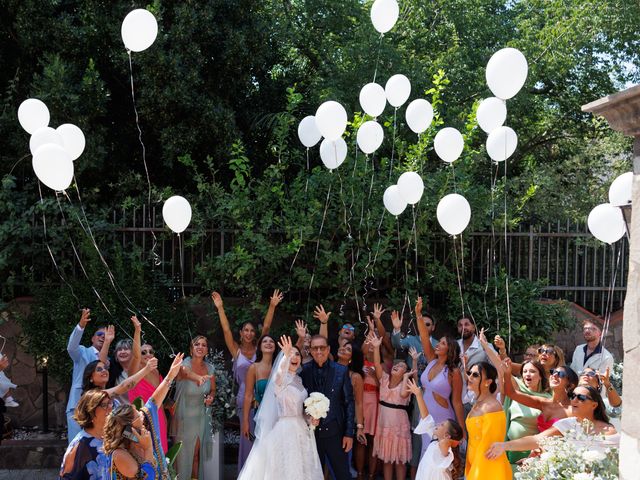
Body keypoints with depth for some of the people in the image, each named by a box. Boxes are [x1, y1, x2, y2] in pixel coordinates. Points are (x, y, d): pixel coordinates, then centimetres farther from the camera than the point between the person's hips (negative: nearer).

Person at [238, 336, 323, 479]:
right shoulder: (280, 379, -9)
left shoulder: (299, 380, 13)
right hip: (285, 430, -7)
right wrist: (286, 356, -53)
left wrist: (309, 419, 1)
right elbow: (278, 378, -35)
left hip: (301, 431, 7)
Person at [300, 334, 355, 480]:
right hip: (311, 432, 1)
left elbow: (349, 403, -1)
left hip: (335, 432, -1)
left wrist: (349, 433, -3)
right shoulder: (304, 371, -3)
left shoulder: (341, 371, -3)